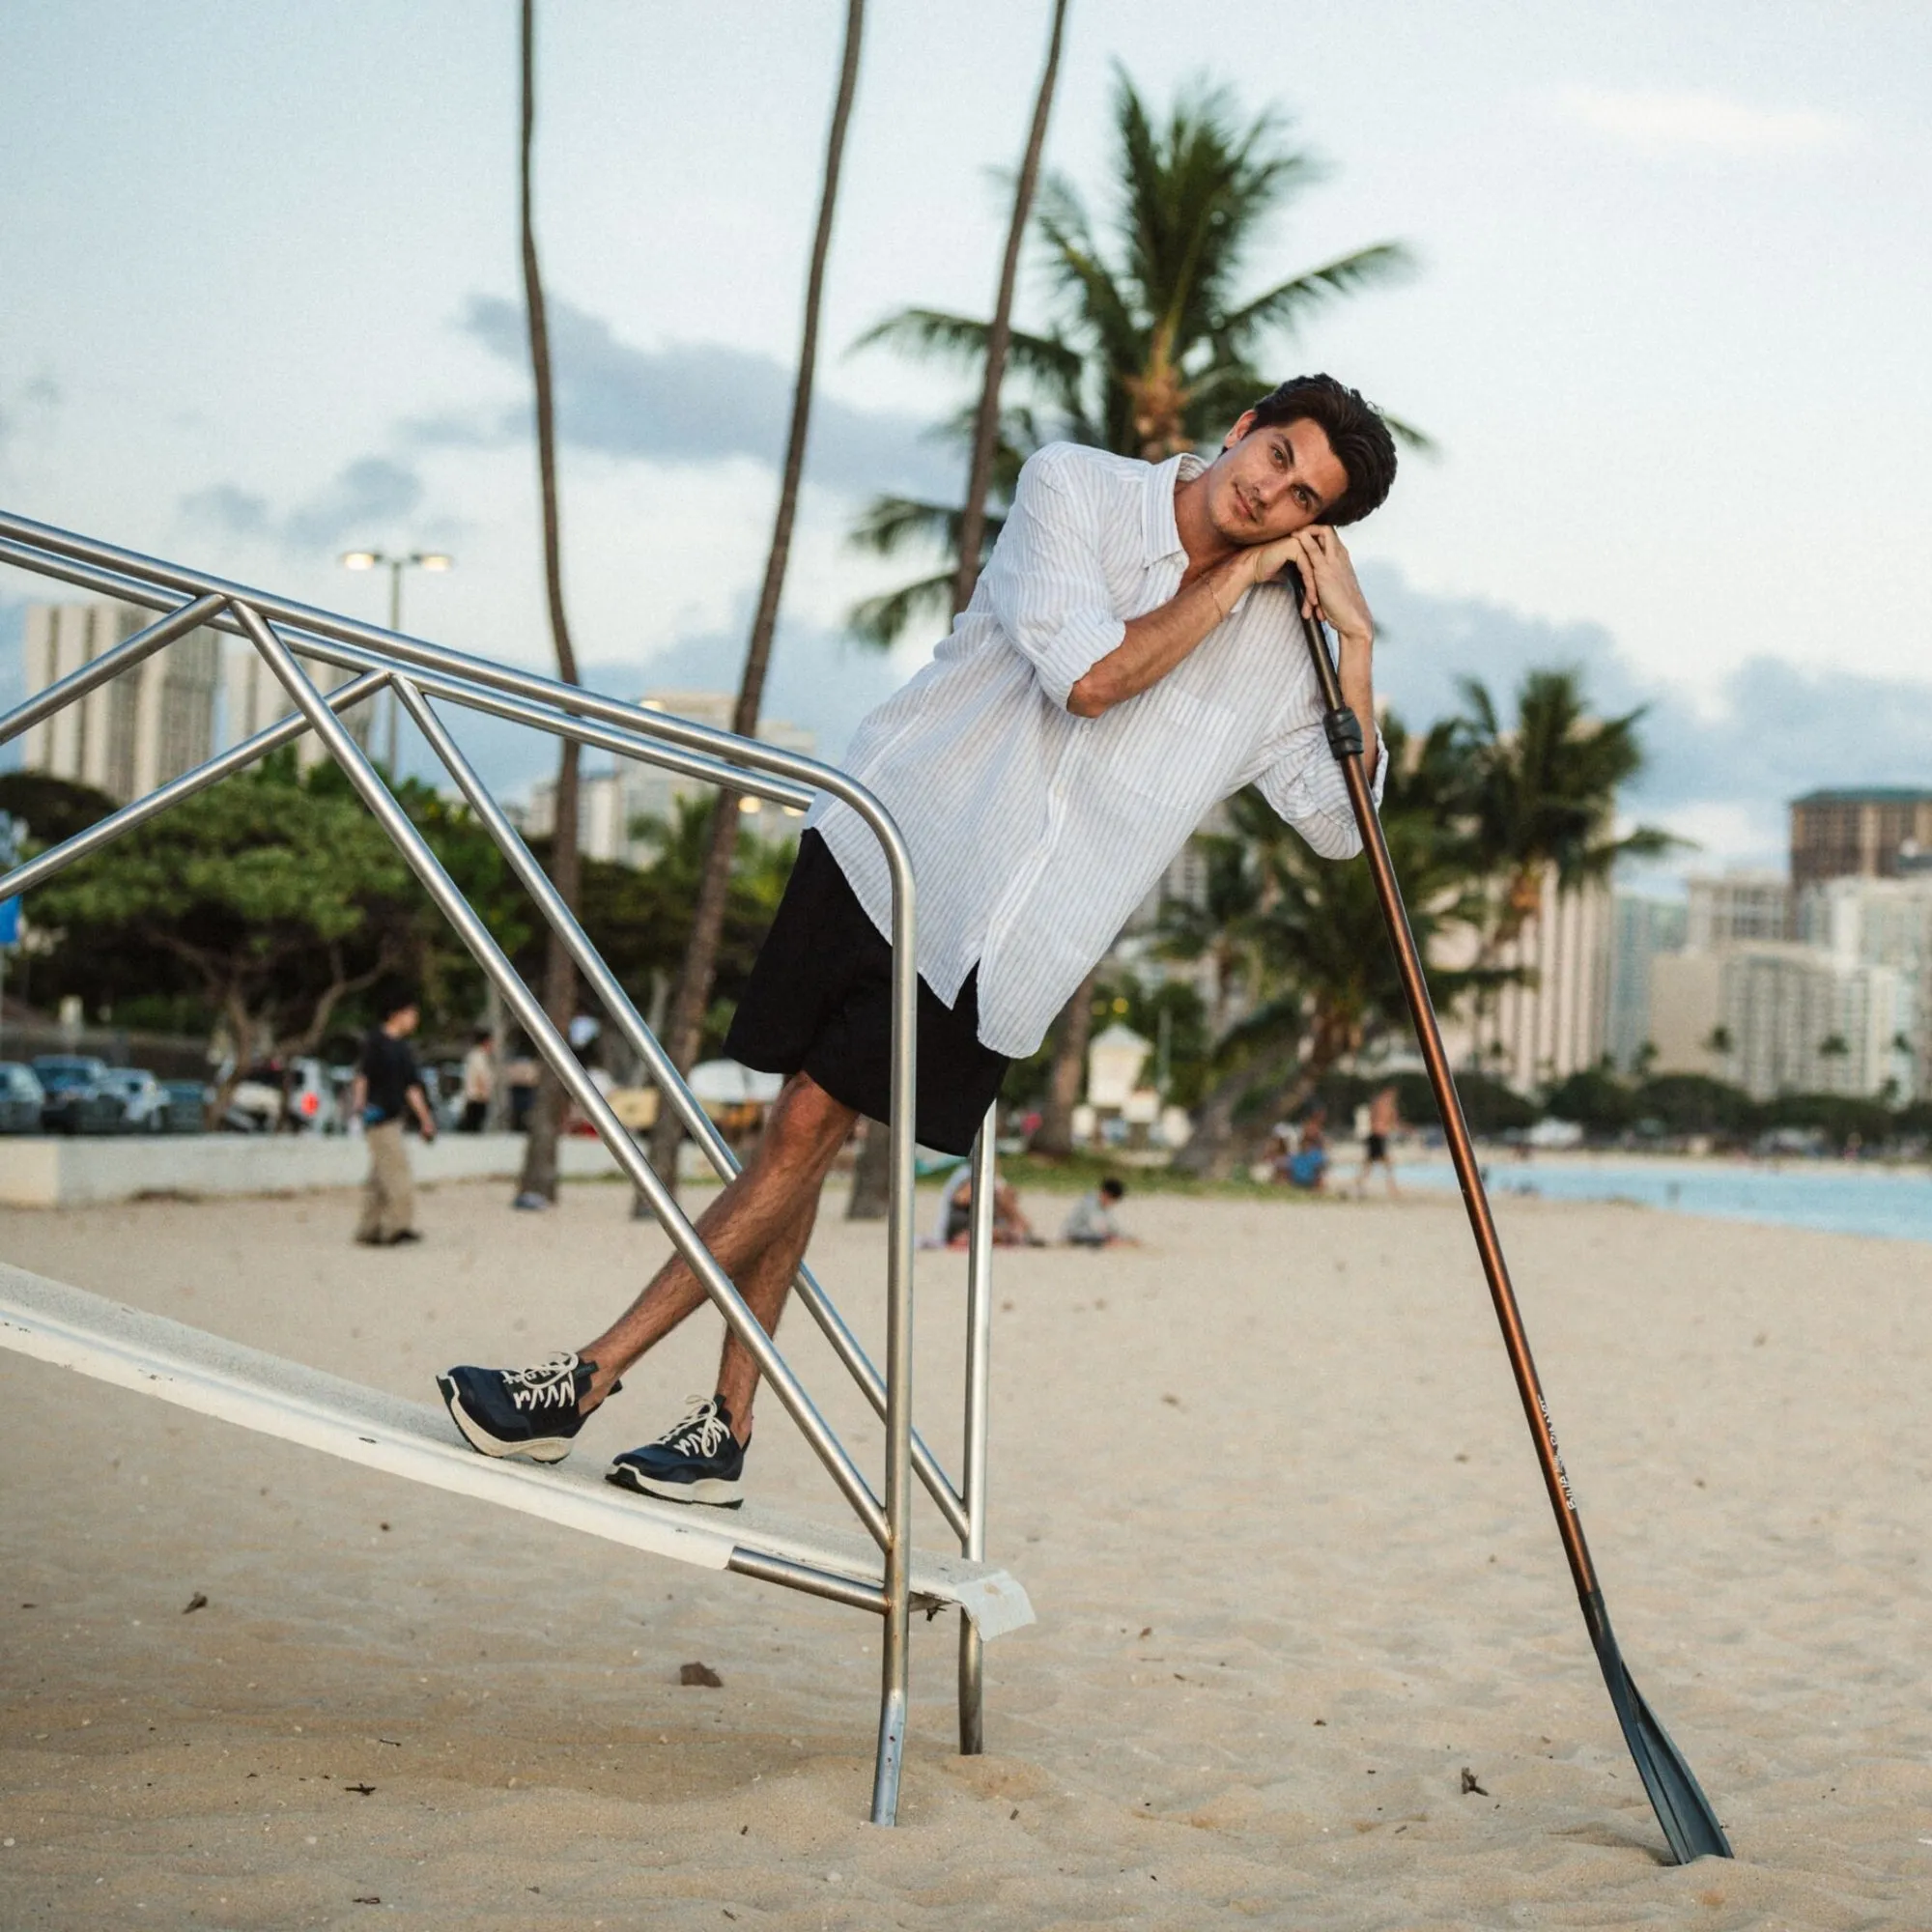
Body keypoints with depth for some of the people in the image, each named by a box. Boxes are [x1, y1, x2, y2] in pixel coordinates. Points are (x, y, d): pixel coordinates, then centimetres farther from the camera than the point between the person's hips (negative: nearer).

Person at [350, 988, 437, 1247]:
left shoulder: (401, 1047, 17)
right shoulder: (376, 1041, -6)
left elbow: (411, 1087, 21)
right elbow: (362, 1074, -14)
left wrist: (425, 1119, 22)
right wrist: (359, 1100, -30)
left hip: (394, 1116, 9)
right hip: (378, 1116, -9)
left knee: (380, 1177, 10)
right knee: (397, 1170, -15)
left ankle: (369, 1229, 15)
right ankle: (398, 1225, -18)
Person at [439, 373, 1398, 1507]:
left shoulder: (1279, 647, 6)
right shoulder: (1072, 489, -1)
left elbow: (1340, 823, 4)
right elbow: (1088, 673, -15)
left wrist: (1357, 638, -3)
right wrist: (1235, 579, -8)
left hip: (1008, 939, 0)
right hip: (897, 840, 0)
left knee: (813, 1124, -6)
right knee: (805, 1126, 0)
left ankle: (588, 1381, -3)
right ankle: (726, 1430, 12)